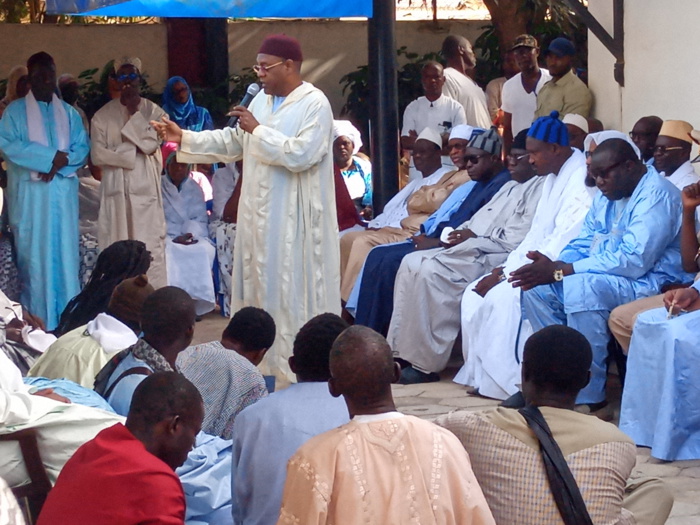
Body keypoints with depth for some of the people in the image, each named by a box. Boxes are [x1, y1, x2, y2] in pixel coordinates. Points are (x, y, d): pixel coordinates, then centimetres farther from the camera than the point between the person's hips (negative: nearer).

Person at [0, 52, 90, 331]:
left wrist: (61, 163, -14)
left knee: (65, 252, 2)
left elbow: (82, 148, 6)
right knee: (35, 253, -4)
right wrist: (52, 156, -15)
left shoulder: (68, 113, 14)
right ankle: (37, 319, -1)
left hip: (63, 191, 3)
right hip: (30, 193, -3)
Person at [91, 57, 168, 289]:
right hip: (116, 191, 1)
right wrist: (131, 153, -5)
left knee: (150, 248, -5)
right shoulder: (103, 115, 8)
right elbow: (98, 156, -1)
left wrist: (135, 113, -2)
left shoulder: (154, 112, 8)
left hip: (146, 189, -1)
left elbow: (151, 143, -8)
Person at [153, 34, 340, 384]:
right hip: (261, 214, 8)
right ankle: (268, 361, 18)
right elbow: (232, 143, 17)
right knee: (262, 286, 10)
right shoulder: (262, 101, 13)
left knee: (295, 292, -5)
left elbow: (300, 154, -23)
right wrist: (184, 138, 9)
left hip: (295, 220, -8)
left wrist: (258, 130, -16)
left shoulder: (314, 104, -12)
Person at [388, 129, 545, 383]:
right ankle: (400, 350, -9)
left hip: (496, 257, -10)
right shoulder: (510, 187, 27)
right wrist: (461, 233, 2)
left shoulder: (540, 189, -5)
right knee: (412, 263, -6)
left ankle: (427, 364, -23)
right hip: (472, 249, 10)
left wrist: (474, 237, -13)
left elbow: (518, 239, -17)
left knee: (432, 272, -28)